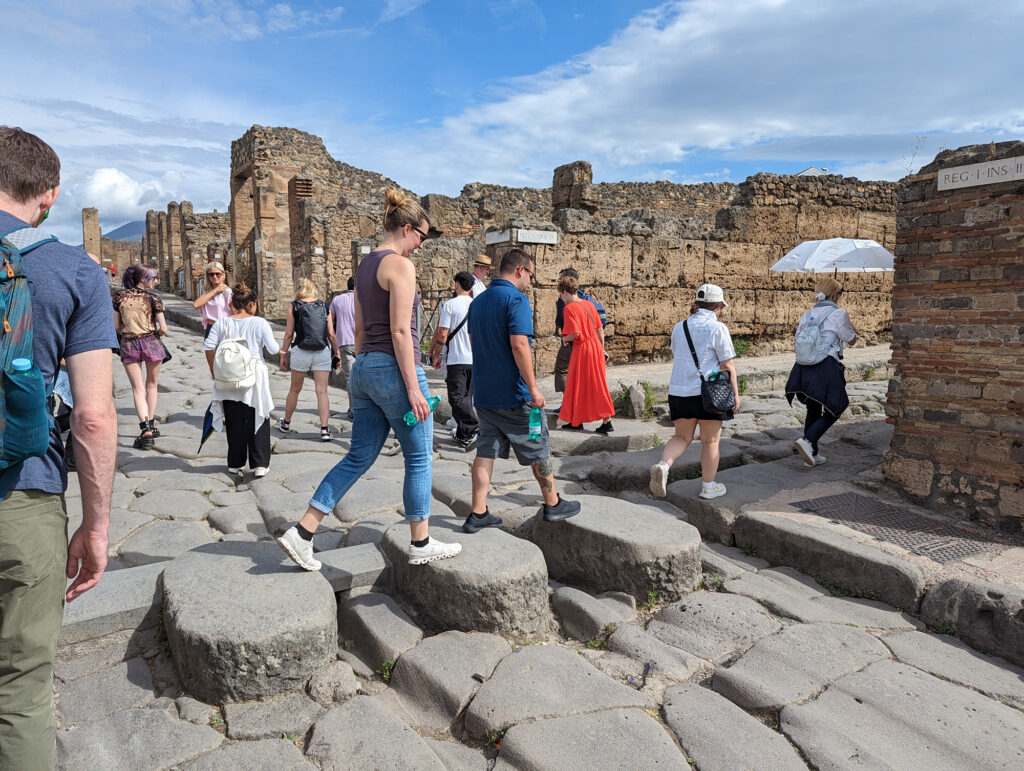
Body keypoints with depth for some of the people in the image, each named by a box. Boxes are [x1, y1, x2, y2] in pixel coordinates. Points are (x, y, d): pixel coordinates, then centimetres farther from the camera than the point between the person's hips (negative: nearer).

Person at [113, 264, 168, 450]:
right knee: (151, 385, 16)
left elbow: (116, 326, 3)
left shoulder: (119, 297, 1)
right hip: (151, 343, -1)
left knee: (138, 388, 2)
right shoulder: (153, 298, -8)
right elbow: (163, 328, -11)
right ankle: (150, 425, 23)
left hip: (128, 344, 2)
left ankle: (146, 429, -13)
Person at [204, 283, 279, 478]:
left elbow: (209, 346, -2)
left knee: (234, 422, 13)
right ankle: (260, 464, 6)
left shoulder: (222, 322, 1)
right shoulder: (260, 323, -8)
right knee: (257, 421, 7)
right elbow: (273, 349, -11)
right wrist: (279, 349, 12)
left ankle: (235, 464, 21)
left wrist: (213, 369, 9)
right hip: (254, 380, -3)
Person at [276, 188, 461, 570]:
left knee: (358, 458, 13)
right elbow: (400, 331, -18)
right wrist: (413, 387, -17)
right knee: (419, 458, 6)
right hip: (394, 368, -9)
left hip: (364, 367, 9)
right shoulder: (400, 265, -12)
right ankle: (421, 544, 19)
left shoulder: (365, 265, 15)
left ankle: (302, 532, 10)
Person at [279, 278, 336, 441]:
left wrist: (283, 354, 8)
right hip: (322, 352, 0)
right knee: (322, 391, -1)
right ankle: (324, 429, -8)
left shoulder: (294, 306, 3)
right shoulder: (323, 306, 7)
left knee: (294, 389, 16)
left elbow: (289, 333, 0)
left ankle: (286, 423, 33)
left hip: (301, 352, 0)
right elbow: (331, 333, 4)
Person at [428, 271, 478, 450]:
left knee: (457, 398, -3)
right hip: (475, 359, 5)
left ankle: (474, 429, -18)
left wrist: (436, 355, 1)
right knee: (466, 397, 13)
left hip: (455, 360, -5)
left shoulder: (449, 305, -8)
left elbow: (442, 334, -12)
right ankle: (463, 435, 19)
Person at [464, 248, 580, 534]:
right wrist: (533, 387, -20)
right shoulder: (516, 299, -14)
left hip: (483, 392, 7)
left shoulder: (478, 301, 12)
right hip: (513, 393, -7)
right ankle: (553, 504, 23)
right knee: (538, 448, 9)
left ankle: (478, 514, 8)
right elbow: (519, 345, -23)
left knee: (486, 451, 10)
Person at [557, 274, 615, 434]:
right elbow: (600, 329, 12)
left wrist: (565, 339, -1)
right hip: (596, 347, 7)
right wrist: (602, 349, 18)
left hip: (582, 348, -7)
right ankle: (606, 420, 12)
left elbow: (575, 333, -21)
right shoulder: (588, 304, 11)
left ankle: (577, 421, 13)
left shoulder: (569, 308, -12)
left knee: (579, 385, 5)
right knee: (597, 384, 11)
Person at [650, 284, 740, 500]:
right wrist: (735, 393, -1)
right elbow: (727, 364, -6)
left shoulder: (680, 327, 9)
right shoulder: (718, 328, -7)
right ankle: (708, 486, 20)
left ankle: (663, 465, -11)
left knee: (682, 437, 15)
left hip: (678, 391, 5)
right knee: (710, 441, 11)